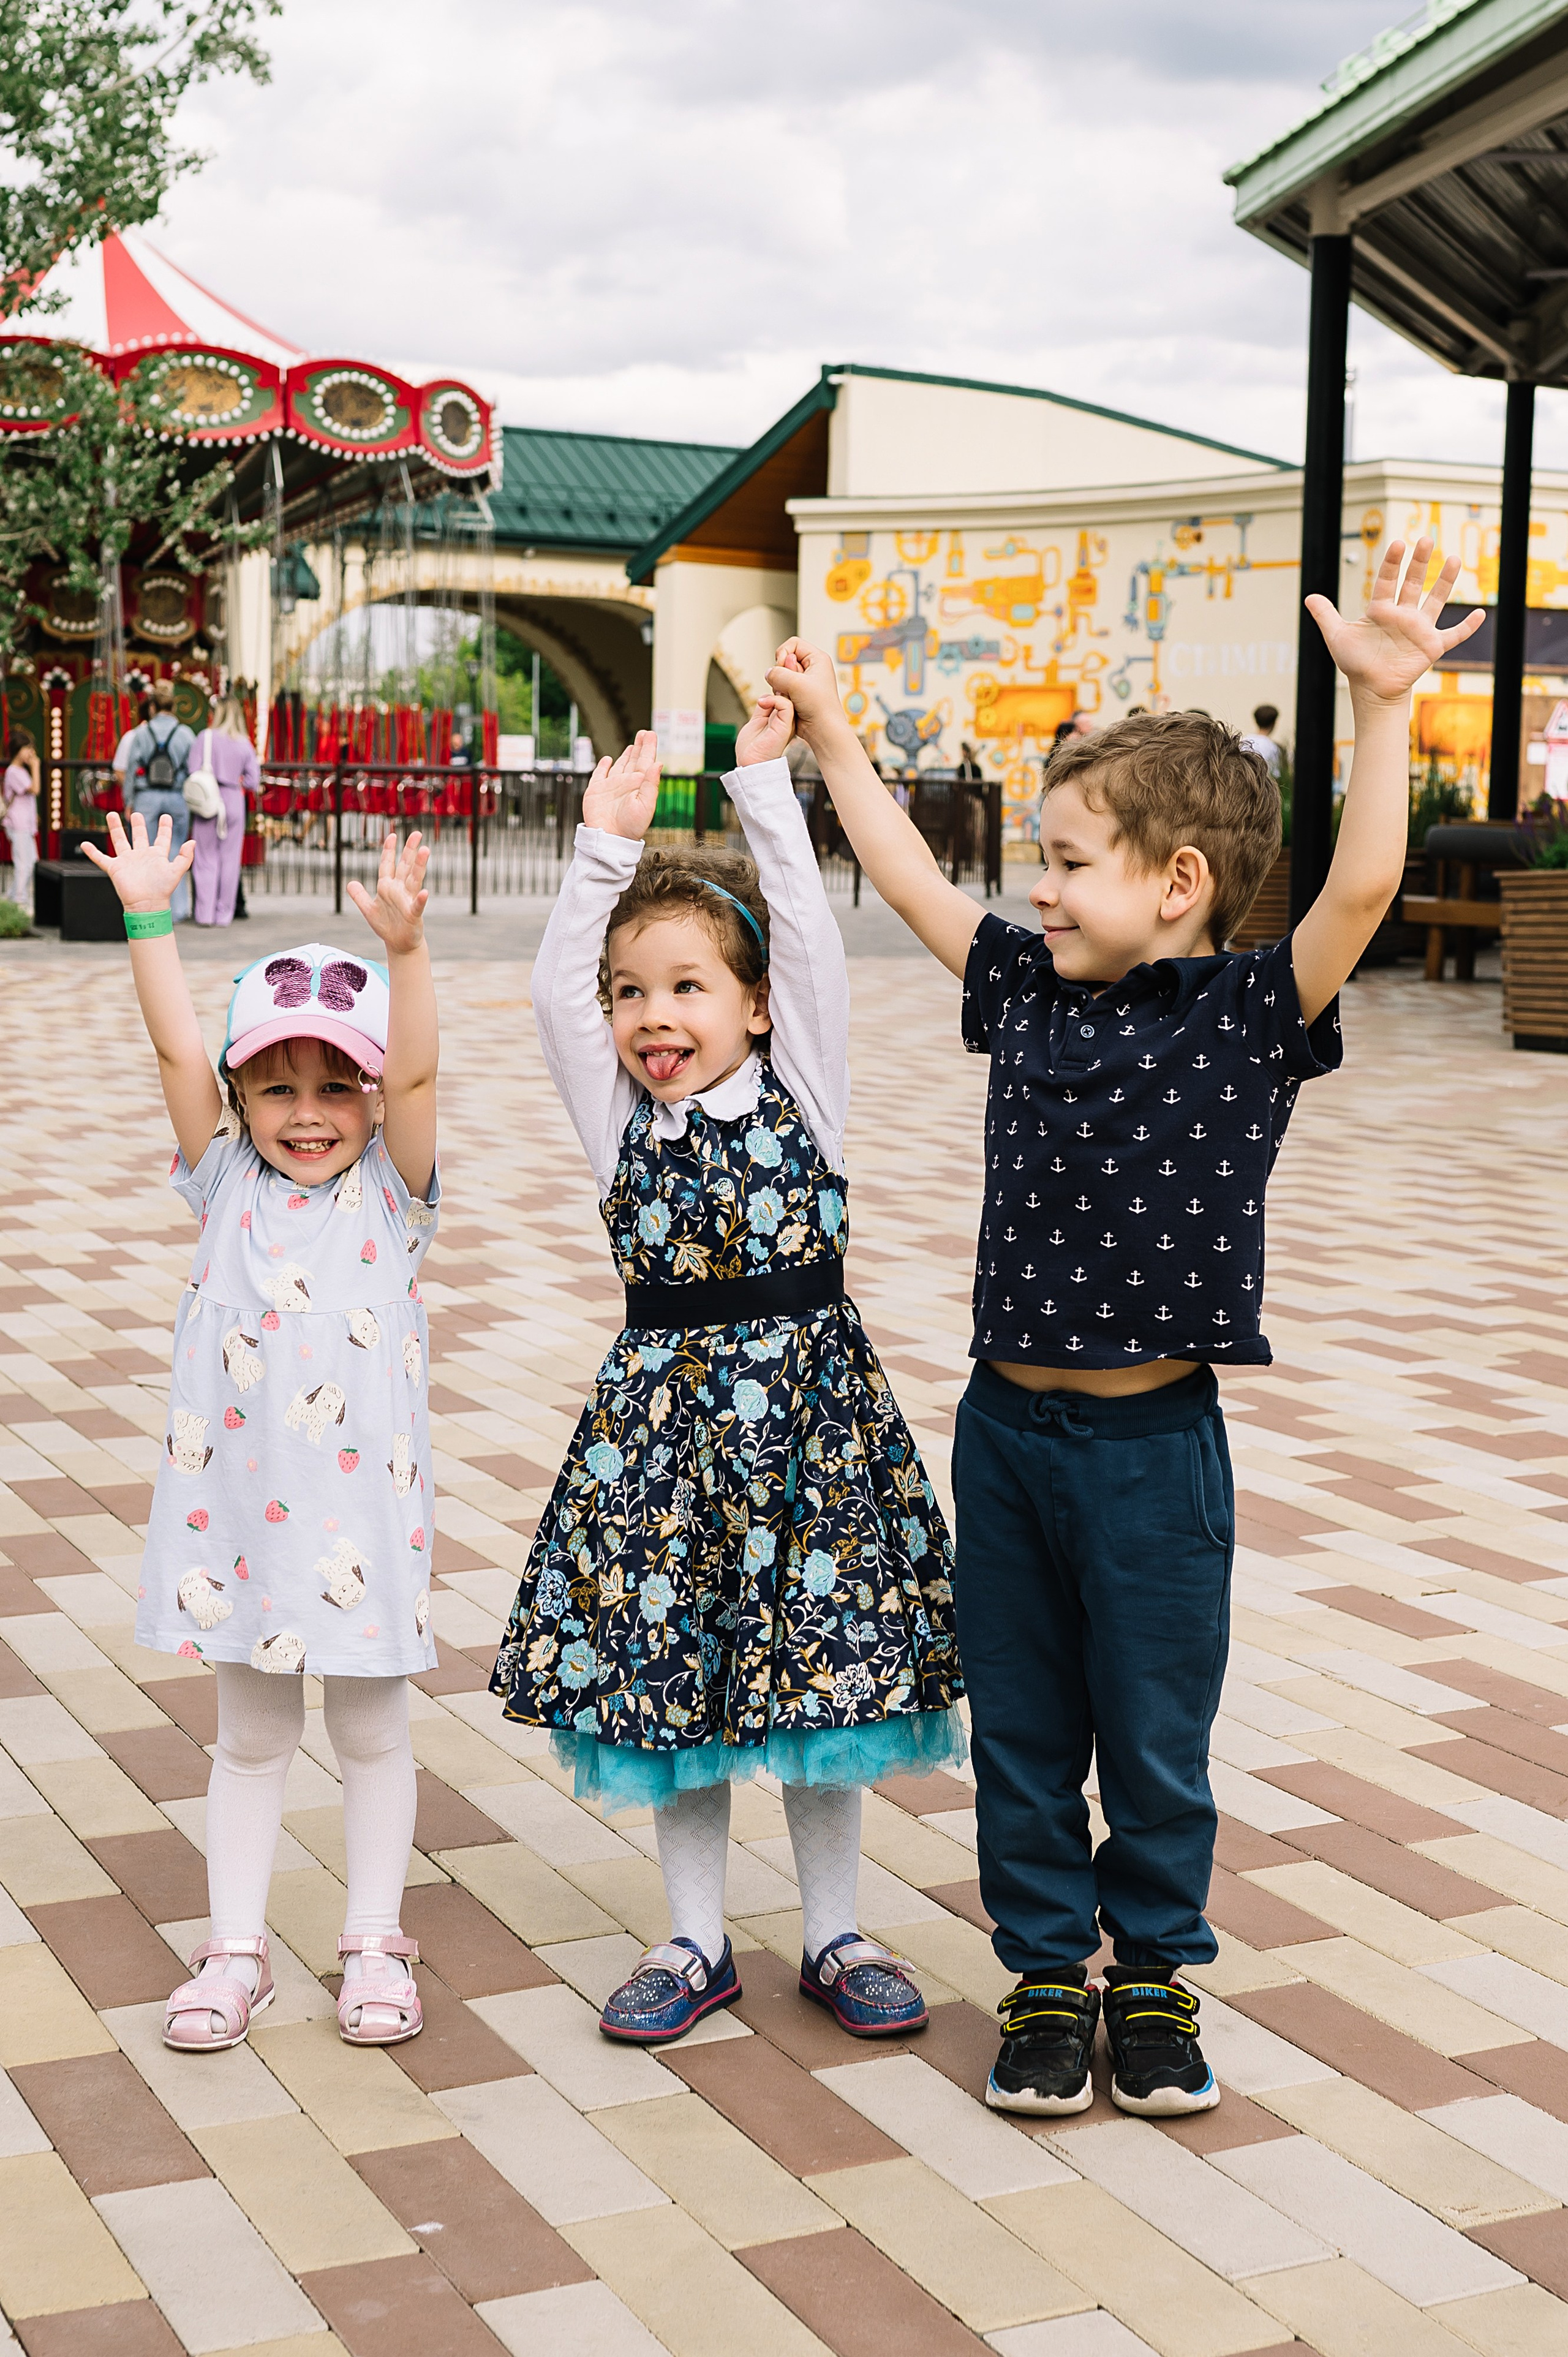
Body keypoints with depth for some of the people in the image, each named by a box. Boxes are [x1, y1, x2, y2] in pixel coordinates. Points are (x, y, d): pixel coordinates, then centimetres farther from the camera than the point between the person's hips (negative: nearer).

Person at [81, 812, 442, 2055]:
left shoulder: (391, 1191, -3)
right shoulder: (228, 1186, 2)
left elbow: (417, 1071, -18)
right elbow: (177, 1051, -7)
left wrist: (405, 947, -32)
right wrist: (150, 921, -16)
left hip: (361, 1506, -2)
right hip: (239, 1505, 2)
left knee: (373, 1730, 11)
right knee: (251, 1735, 14)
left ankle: (374, 1941, 25)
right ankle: (236, 1948, 24)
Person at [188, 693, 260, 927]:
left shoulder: (206, 737, -5)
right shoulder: (245, 744, 2)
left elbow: (193, 773, -7)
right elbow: (253, 781, 3)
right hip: (234, 802, 2)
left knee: (205, 859, 3)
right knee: (229, 859, 7)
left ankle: (205, 913, -1)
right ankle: (224, 914, 8)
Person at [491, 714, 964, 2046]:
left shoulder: (801, 1089, 0)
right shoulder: (621, 1115, 5)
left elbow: (811, 946, -9)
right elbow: (558, 987, -4)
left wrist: (766, 786, -9)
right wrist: (608, 846, -6)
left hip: (806, 1399, -2)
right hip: (662, 1411, 2)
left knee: (823, 1664, 5)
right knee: (669, 1669, 7)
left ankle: (834, 1935, 21)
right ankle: (698, 1943, 22)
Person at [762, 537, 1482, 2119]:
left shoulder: (1250, 1019, -9)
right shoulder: (1028, 994, 4)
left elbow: (1363, 888, -23)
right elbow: (907, 878, 14)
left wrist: (1382, 705, -33)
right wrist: (829, 732, 17)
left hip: (1152, 1445, -4)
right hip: (1006, 1429, 4)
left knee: (1154, 1735, 10)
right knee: (1019, 1733, 14)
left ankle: (1156, 1974, 30)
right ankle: (1047, 1974, 30)